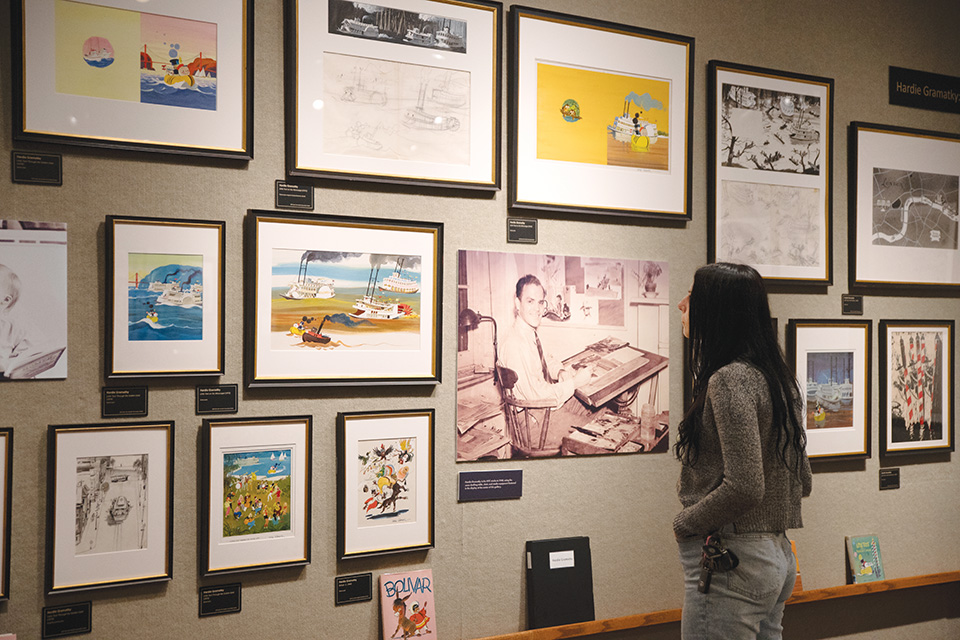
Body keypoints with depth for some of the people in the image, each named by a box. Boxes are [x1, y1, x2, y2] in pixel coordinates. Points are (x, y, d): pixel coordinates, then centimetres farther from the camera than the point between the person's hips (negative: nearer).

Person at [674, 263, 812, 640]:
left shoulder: (730, 379, -17)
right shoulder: (776, 379, 11)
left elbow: (744, 487, -24)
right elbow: (802, 482, 17)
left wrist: (683, 524, -10)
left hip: (731, 560, -9)